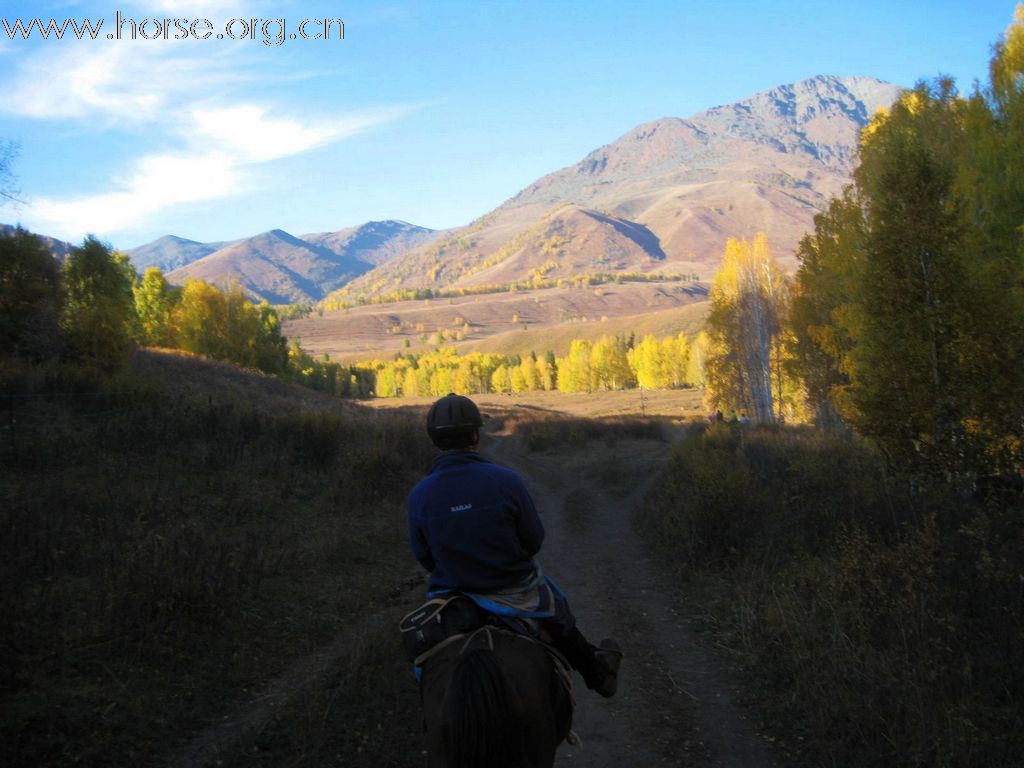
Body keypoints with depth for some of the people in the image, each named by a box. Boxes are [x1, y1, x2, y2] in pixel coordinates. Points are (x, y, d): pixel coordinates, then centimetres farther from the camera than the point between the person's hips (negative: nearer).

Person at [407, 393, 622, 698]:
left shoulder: (419, 496, -17)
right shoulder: (506, 481, -22)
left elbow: (424, 557, -4)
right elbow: (533, 540, -11)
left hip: (453, 594, 1)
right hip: (516, 593, -1)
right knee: (558, 616, 30)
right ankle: (598, 675, 51)